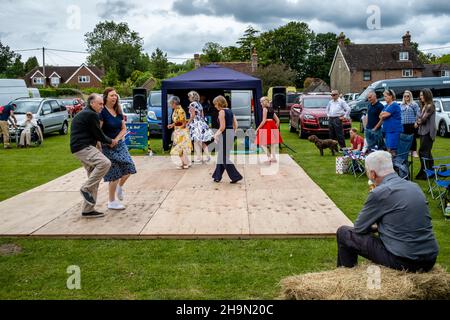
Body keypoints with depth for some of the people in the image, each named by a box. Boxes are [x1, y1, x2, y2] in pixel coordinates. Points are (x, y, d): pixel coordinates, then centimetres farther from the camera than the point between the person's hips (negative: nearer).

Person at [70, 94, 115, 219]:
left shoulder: (83, 114, 24)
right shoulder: (92, 115, -10)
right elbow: (98, 134, -10)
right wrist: (111, 141, 6)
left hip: (83, 148, 11)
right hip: (83, 148, -11)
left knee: (94, 179, 10)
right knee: (105, 162, -29)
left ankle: (87, 210, 11)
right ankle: (86, 189, -18)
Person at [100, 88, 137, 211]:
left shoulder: (118, 112, 7)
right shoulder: (102, 112, -14)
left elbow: (124, 129, 9)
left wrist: (116, 139, -8)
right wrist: (99, 149, -20)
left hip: (120, 144, 6)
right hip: (108, 147, -6)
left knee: (128, 168, -2)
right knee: (115, 175, -3)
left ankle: (120, 187, 28)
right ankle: (112, 202, 11)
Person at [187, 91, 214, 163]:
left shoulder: (192, 104, -9)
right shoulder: (199, 104, 14)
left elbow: (193, 115, -15)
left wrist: (188, 123, -7)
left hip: (196, 124, -8)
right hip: (202, 123, 8)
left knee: (196, 142, -3)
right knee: (202, 142, 11)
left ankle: (199, 158, -4)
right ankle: (208, 156, 8)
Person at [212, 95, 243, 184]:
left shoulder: (222, 111, -12)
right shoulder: (230, 111, 13)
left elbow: (222, 127, -18)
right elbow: (235, 125, 12)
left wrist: (216, 134, -5)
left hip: (225, 134, -9)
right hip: (231, 134, 9)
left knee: (224, 157, -2)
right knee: (221, 156, 16)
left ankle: (236, 176, -3)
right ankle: (218, 176, 23)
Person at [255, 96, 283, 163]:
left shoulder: (265, 109, -7)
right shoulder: (271, 109, 17)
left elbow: (264, 121, -13)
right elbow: (277, 120, 17)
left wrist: (258, 129, -10)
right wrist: (276, 127, 24)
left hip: (266, 126, -8)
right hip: (272, 126, 8)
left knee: (263, 143, -4)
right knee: (272, 143, 12)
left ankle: (269, 157, -13)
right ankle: (274, 157, 12)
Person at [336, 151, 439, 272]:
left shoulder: (379, 193, -14)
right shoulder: (415, 187, 8)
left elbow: (359, 228, -1)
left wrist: (373, 227, 19)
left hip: (403, 262, -8)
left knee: (343, 232, 6)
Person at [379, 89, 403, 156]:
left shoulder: (394, 105, -11)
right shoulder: (386, 106, 19)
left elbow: (384, 115, -17)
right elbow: (380, 116, 12)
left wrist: (382, 114, 3)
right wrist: (384, 115, -6)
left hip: (394, 130, -9)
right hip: (387, 130, 9)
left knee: (392, 150, -12)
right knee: (388, 149, 10)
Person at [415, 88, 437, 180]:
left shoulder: (430, 106, -12)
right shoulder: (423, 106, 16)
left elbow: (424, 119, -16)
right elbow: (420, 118, 16)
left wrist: (418, 122, 2)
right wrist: (417, 122, -3)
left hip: (428, 132, -9)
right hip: (423, 131, 9)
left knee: (423, 152, -9)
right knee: (427, 152, 13)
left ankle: (424, 173, -6)